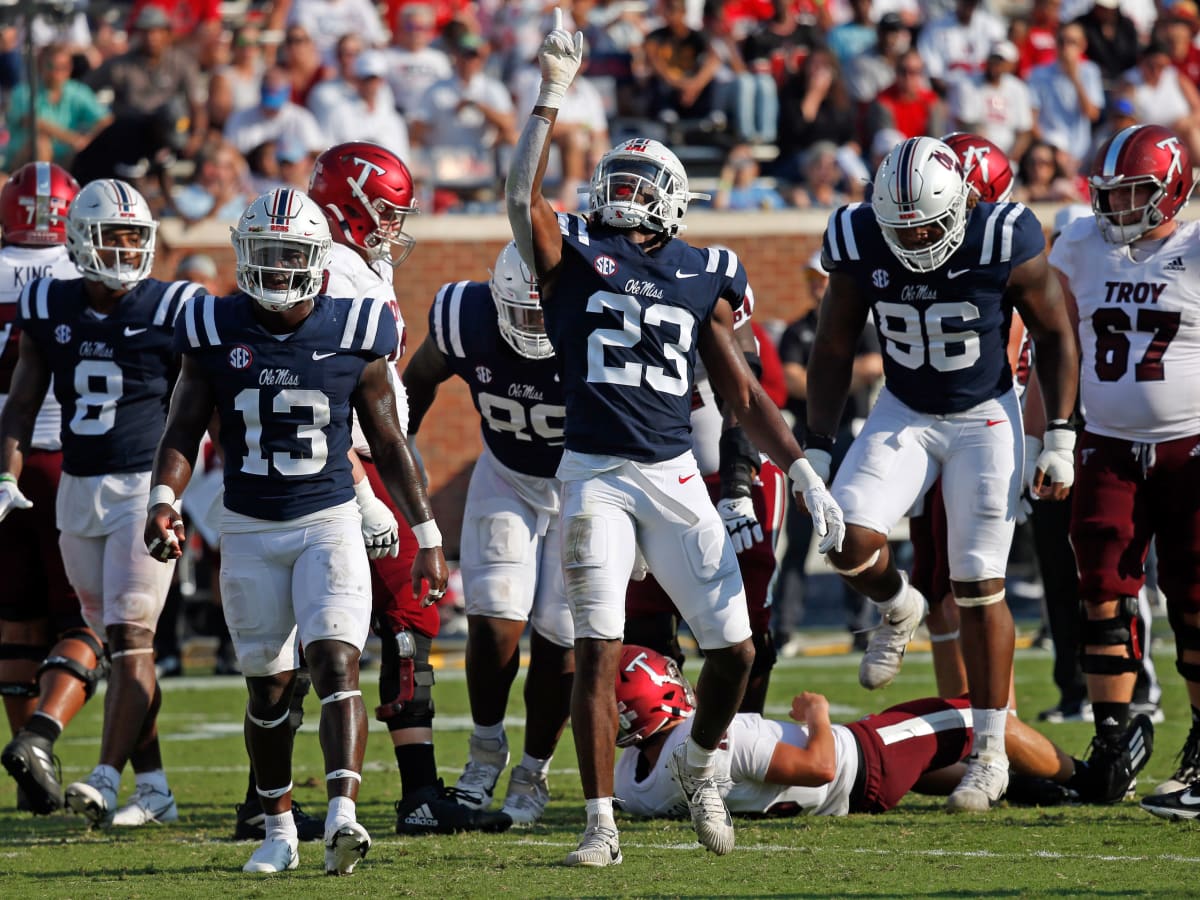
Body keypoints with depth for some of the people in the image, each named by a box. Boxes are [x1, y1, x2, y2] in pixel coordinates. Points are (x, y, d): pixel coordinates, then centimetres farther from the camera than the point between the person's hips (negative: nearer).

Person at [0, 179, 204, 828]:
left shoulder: (171, 311, -5)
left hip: (146, 488, -5)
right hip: (78, 491, 5)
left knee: (131, 636, -13)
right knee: (116, 643, 8)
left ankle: (106, 780, -19)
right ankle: (154, 788, 14)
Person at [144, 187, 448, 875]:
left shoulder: (354, 335, -3)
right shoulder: (216, 333, -1)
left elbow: (389, 443, 5)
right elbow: (184, 430, 5)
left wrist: (427, 536, 5)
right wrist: (164, 499, -14)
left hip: (330, 523, -2)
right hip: (249, 530, 2)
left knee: (336, 663, -18)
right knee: (269, 685, 7)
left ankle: (344, 816, -31)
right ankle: (279, 828, 21)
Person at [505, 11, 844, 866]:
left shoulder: (703, 279, 10)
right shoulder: (574, 255, 4)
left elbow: (742, 392, 14)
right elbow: (524, 198, -16)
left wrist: (801, 470, 6)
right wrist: (553, 94, -17)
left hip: (676, 475, 2)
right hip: (595, 475, -2)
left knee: (734, 648, 1)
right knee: (598, 652, -8)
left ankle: (699, 764, 29)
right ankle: (602, 823, -2)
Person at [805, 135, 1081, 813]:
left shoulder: (1005, 242, -22)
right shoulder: (862, 245, -14)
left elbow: (1055, 333, -8)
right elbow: (834, 350, 0)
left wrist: (1059, 438, -9)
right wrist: (818, 447, -2)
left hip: (985, 420, -3)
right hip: (904, 417, 3)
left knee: (980, 587, -5)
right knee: (851, 538, -20)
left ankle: (991, 754, 5)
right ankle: (899, 609, 17)